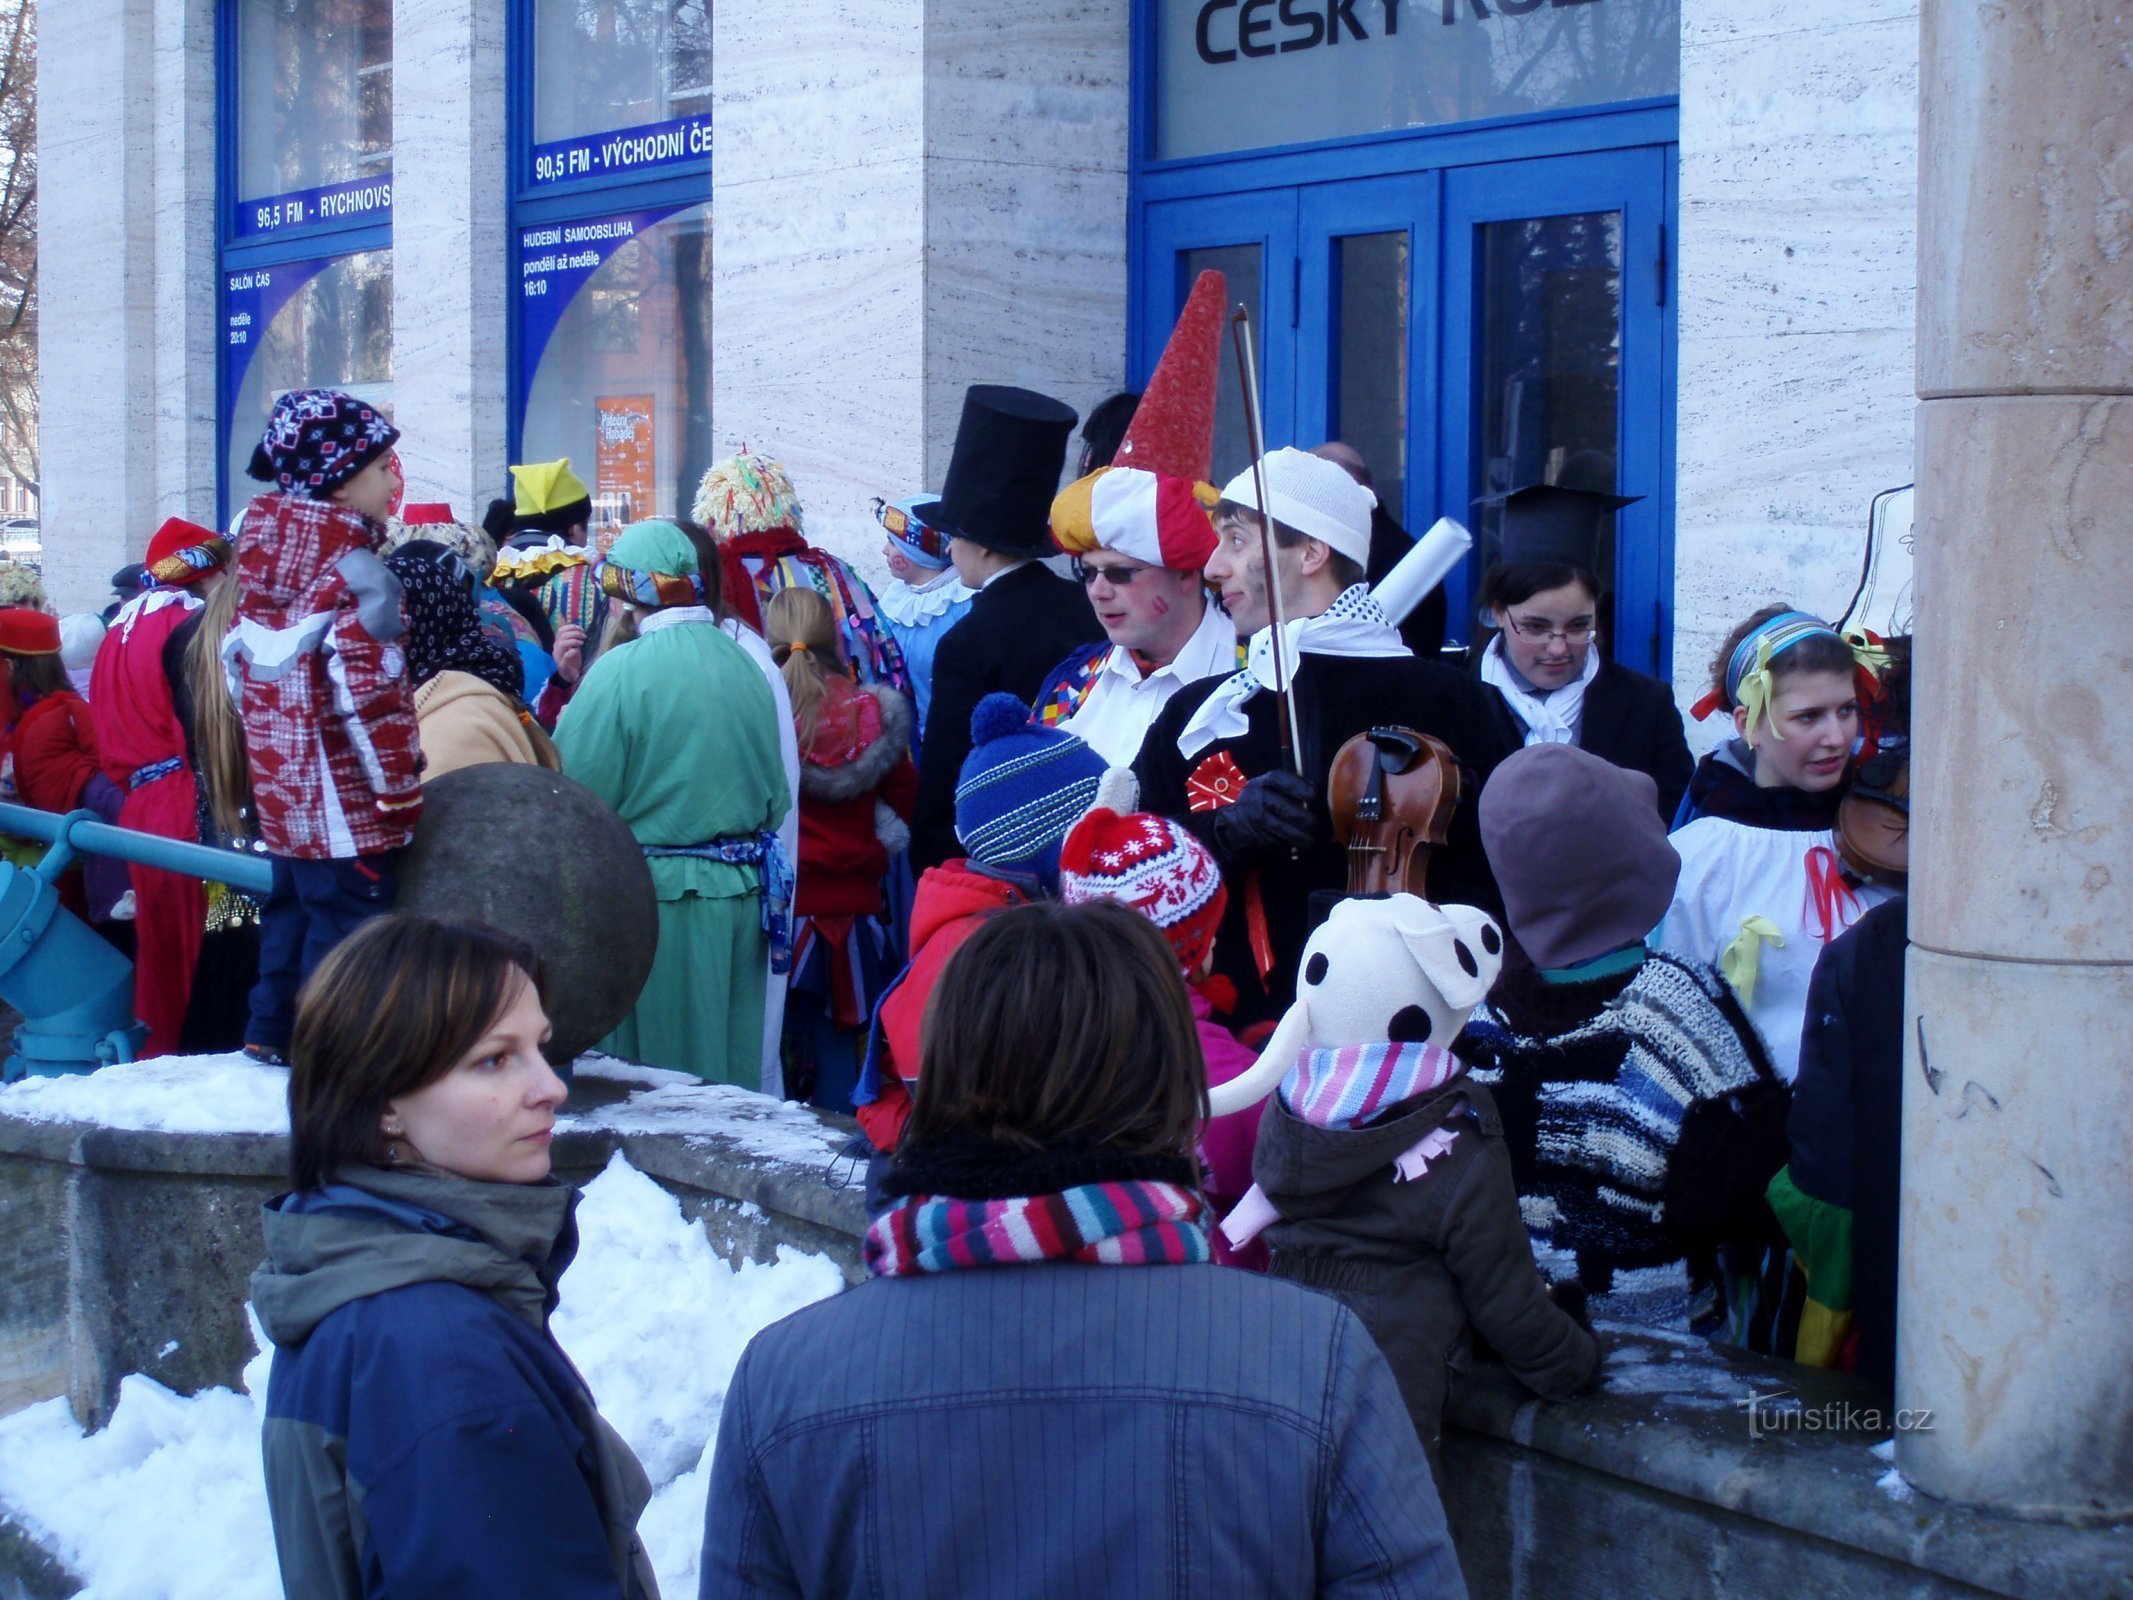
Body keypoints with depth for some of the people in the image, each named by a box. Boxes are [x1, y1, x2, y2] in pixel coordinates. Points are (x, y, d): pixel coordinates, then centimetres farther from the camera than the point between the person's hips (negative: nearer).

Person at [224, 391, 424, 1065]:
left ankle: (271, 1031, 29)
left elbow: (239, 660, 16)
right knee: (346, 918, -2)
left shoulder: (262, 558, 9)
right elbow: (367, 693, -22)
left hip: (281, 786, 9)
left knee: (293, 905, 21)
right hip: (346, 803, -9)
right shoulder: (354, 572, -18)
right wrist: (401, 791, -15)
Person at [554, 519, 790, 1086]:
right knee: (730, 1072, 15)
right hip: (743, 899, 6)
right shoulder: (744, 665, 5)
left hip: (659, 898, -6)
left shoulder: (620, 672, -14)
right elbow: (777, 798, 11)